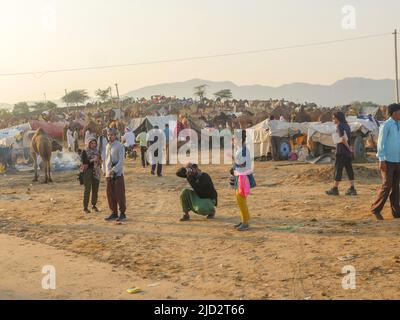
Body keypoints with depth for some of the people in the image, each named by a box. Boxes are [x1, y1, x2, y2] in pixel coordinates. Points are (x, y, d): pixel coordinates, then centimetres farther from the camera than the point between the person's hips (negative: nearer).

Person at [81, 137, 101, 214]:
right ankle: (85, 207, -2)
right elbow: (84, 162, -10)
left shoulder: (97, 151, 11)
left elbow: (100, 161, 11)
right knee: (87, 190, -6)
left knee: (95, 190, 6)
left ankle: (94, 205, 18)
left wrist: (98, 160, -11)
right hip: (88, 172, -4)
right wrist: (92, 160, -18)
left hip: (96, 172, 4)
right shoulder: (85, 152, -2)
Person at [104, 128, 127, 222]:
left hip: (118, 174, -6)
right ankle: (114, 214, 16)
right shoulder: (108, 146, 15)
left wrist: (114, 170, -22)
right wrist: (106, 170, 15)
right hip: (109, 174, 6)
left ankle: (122, 214, 5)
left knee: (120, 194, -3)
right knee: (110, 195, 6)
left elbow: (121, 160, -14)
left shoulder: (120, 146, -6)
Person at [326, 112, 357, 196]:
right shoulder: (346, 125, 14)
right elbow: (348, 138, 13)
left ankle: (335, 189, 3)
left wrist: (348, 147, -10)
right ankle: (352, 189, 7)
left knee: (338, 170, -2)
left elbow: (343, 139, -20)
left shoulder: (340, 126, -11)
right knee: (349, 169, 7)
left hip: (341, 152, -8)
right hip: (348, 152, 8)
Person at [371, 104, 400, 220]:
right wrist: (381, 160, -16)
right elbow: (381, 143, -12)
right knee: (386, 186, -8)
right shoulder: (386, 126, -10)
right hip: (388, 161, -7)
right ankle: (376, 209, 2)